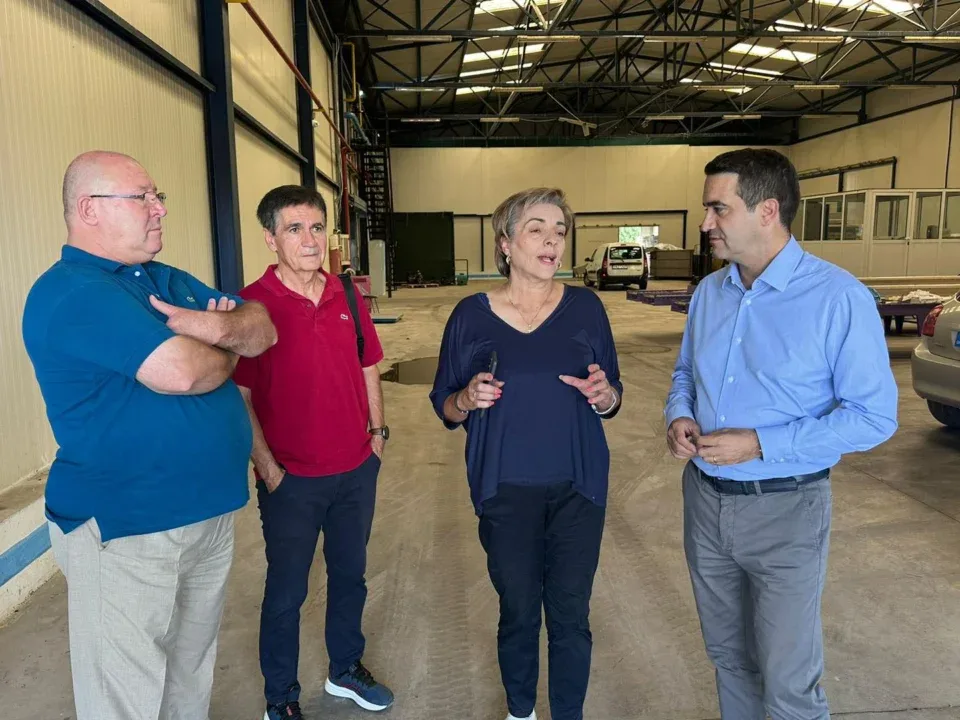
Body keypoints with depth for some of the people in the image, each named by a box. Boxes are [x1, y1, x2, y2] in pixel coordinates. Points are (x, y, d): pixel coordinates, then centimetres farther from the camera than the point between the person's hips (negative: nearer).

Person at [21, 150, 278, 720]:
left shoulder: (169, 281, 12)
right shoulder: (70, 292, -17)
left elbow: (263, 329, 7)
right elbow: (180, 371, -29)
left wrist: (218, 326, -15)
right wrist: (229, 351, -6)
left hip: (210, 512, 8)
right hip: (126, 530, -8)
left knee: (193, 672, 24)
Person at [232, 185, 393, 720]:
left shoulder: (348, 296, 2)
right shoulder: (251, 305, -13)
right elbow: (239, 397, -11)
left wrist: (377, 431, 5)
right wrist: (268, 468, -13)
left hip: (357, 470, 5)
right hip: (291, 479, -4)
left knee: (350, 576, 20)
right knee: (287, 592, 12)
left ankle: (347, 669, 43)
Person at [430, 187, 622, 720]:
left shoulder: (585, 306, -2)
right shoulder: (471, 315, -5)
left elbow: (612, 400, 5)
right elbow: (445, 406, 2)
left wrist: (602, 393, -18)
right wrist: (469, 399, -20)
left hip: (578, 489, 1)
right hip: (506, 492, 0)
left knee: (570, 616, 10)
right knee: (518, 613, 14)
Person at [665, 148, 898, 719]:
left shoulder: (839, 299, -16)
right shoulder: (709, 292, 3)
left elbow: (874, 417, -15)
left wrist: (760, 444, -23)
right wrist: (679, 416, -6)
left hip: (784, 509, -5)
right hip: (705, 499, 6)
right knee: (728, 656, 23)